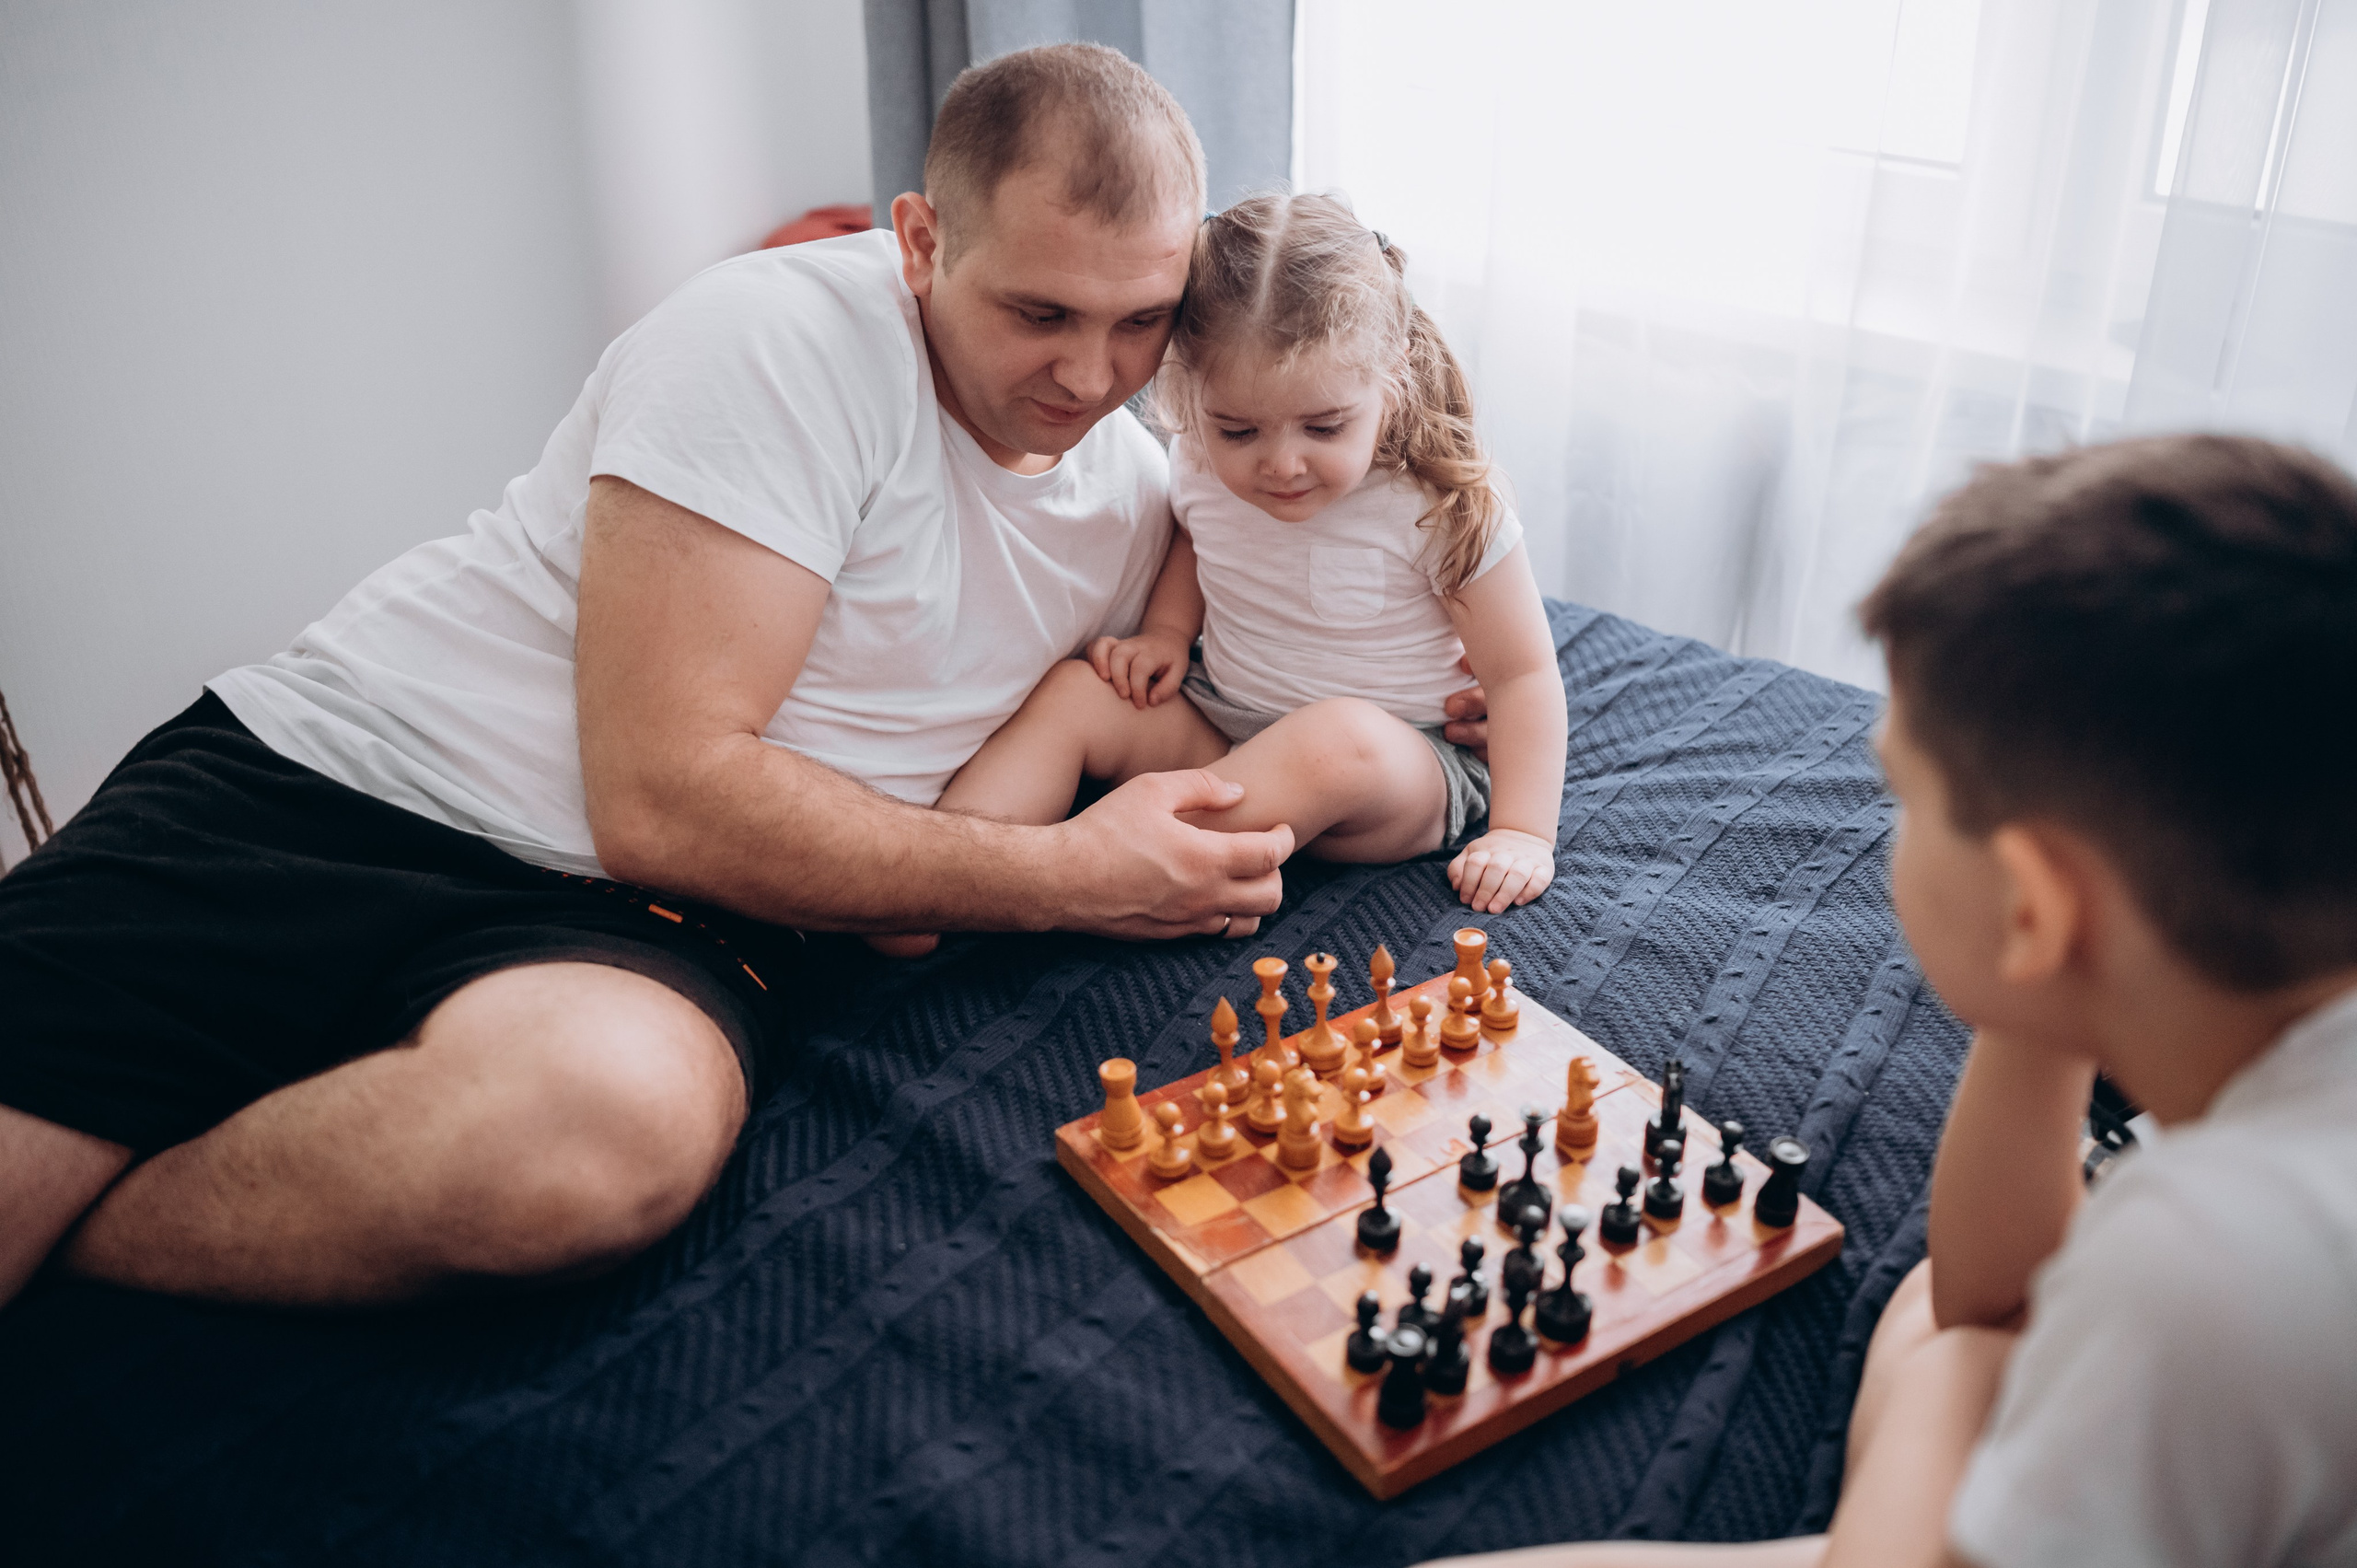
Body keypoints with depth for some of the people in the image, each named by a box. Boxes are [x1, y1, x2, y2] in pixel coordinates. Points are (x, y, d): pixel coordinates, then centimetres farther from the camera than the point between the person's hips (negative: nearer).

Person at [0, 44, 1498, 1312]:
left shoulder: (1140, 495, 7)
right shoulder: (784, 343, -14)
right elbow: (666, 796, -19)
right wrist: (1063, 877, -15)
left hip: (645, 916, 4)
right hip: (335, 782, -3)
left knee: (622, 1115, -32)